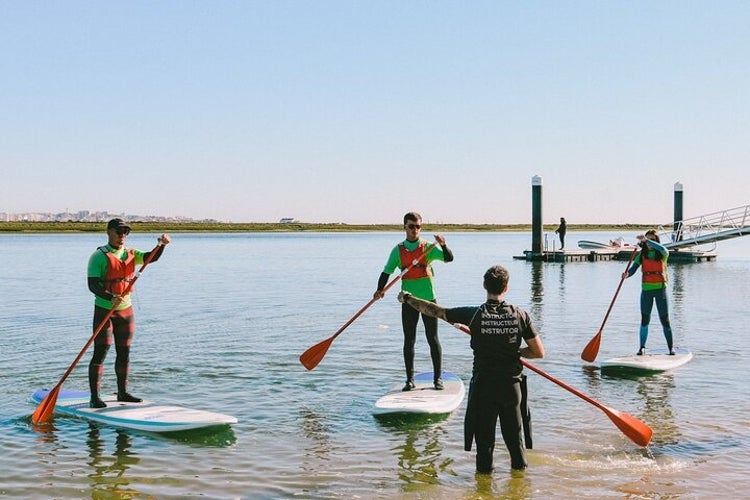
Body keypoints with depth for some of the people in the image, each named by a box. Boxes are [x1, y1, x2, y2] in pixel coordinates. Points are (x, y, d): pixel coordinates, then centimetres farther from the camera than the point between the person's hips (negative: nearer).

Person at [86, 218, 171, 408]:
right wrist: (111, 298, -33)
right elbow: (93, 285, -18)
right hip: (104, 310, -6)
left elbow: (151, 258, -5)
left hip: (126, 310, 6)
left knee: (124, 352, 11)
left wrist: (162, 245, -24)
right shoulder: (99, 256, -9)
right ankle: (94, 397, -3)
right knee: (100, 353, -6)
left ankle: (122, 392, 23)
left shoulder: (131, 254, 9)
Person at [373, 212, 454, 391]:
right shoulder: (398, 250, 5)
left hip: (428, 298, -2)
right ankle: (410, 379, 14)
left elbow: (448, 258, -14)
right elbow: (387, 271, 2)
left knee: (433, 339, 3)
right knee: (409, 341, 6)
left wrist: (443, 245, -34)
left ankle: (438, 378, 12)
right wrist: (380, 289, -14)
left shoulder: (428, 247, -1)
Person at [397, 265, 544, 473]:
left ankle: (484, 470, 17)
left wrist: (407, 298, 13)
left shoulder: (475, 314, -11)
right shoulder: (520, 315, -7)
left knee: (484, 434, 10)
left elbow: (436, 311, -2)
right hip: (512, 384, 2)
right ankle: (520, 466, 29)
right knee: (514, 433, 18)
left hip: (483, 385, -2)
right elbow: (539, 352, -3)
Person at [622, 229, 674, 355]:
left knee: (665, 319, 2)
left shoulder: (662, 254, -2)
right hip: (646, 289, 2)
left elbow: (663, 249, -28)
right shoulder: (642, 254, 4)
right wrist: (626, 274, -29)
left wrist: (647, 240, -31)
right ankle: (642, 347, 11)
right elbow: (633, 269, -6)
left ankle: (671, 347, 11)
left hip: (660, 289, -2)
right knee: (645, 319, 5)